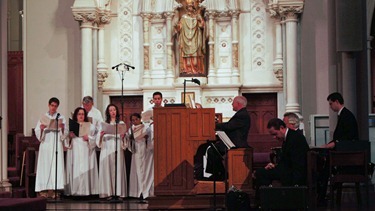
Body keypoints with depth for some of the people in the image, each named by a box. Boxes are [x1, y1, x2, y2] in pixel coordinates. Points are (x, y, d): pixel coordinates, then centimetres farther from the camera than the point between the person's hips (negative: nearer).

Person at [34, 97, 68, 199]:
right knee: (45, 166, -6)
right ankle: (44, 190, -6)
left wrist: (62, 128, -16)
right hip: (46, 144, 0)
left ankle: (54, 190, -11)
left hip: (57, 144, 0)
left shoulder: (61, 118, 10)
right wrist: (41, 129, -16)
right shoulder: (43, 117, 10)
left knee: (56, 166, -8)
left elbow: (65, 133, 5)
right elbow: (37, 132, 5)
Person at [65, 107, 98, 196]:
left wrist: (88, 138, -12)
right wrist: (69, 136, -11)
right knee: (75, 171, -7)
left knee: (85, 170, -9)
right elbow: (67, 141, 9)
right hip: (74, 152, 1)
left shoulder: (91, 126, 14)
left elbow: (95, 139, 5)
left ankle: (85, 191, -10)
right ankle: (74, 191, -8)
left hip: (86, 152, 0)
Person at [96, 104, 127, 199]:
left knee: (118, 169, -6)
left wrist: (123, 136, -15)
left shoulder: (121, 123, 11)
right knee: (107, 169, -5)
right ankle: (108, 193, -5)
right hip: (106, 150, 1)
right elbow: (99, 141, 8)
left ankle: (118, 192, -7)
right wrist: (101, 135, -12)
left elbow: (124, 140, 6)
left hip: (117, 149, -1)